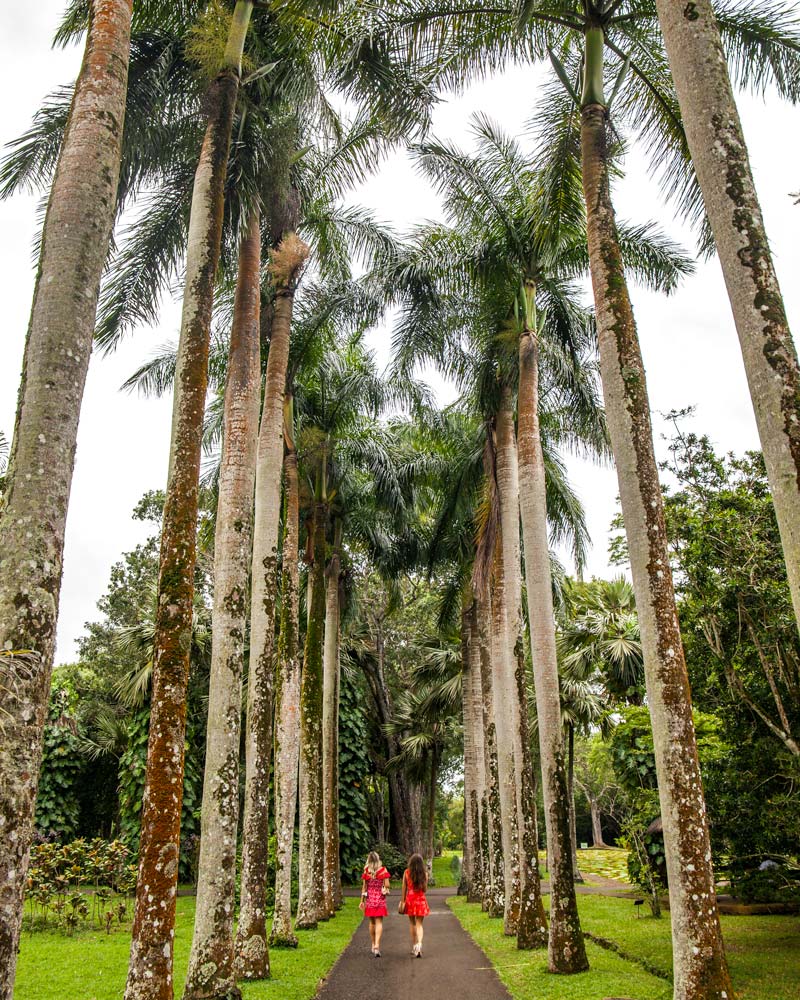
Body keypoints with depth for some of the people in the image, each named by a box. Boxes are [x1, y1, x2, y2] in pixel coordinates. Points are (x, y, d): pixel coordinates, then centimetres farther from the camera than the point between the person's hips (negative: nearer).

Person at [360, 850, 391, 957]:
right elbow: (387, 885, -8)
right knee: (379, 922, -1)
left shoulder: (366, 871, -3)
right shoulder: (383, 870, -5)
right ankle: (377, 945, -15)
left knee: (372, 922, 15)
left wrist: (362, 900, 6)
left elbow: (364, 887, 0)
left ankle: (373, 945, 22)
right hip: (380, 899, -1)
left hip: (370, 898, 2)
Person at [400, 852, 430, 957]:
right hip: (420, 899, -1)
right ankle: (419, 943, -18)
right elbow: (425, 889, -2)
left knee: (412, 923, 16)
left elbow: (404, 888, -1)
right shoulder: (424, 874, -6)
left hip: (410, 899, 1)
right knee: (419, 924, 4)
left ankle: (414, 947, 23)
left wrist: (403, 901, 7)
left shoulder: (406, 873, -4)